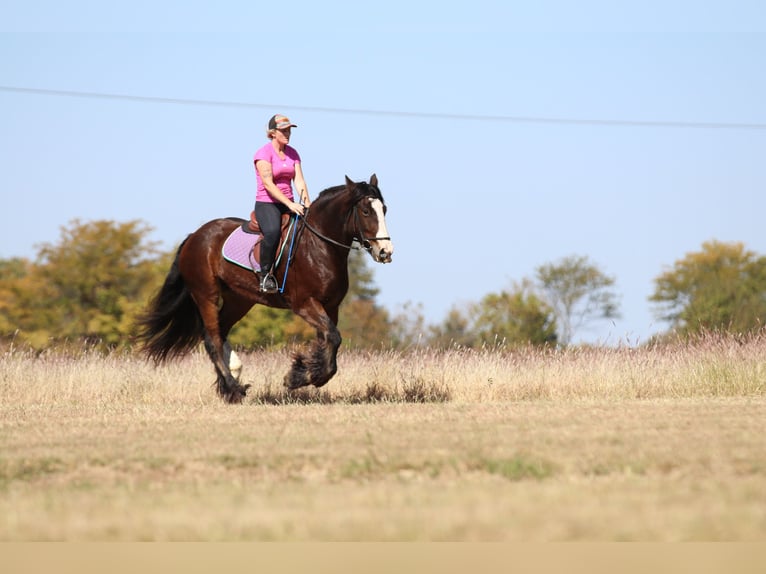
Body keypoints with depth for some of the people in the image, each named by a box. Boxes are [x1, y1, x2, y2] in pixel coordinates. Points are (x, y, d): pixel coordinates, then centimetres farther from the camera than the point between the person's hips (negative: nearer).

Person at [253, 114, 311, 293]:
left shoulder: (292, 153, 12)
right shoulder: (264, 153, -9)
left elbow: (299, 181, 4)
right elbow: (268, 184, -17)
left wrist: (306, 203, -14)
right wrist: (290, 204, -25)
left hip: (288, 203, 7)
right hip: (266, 203, -7)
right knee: (272, 231, -36)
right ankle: (266, 275, -23)